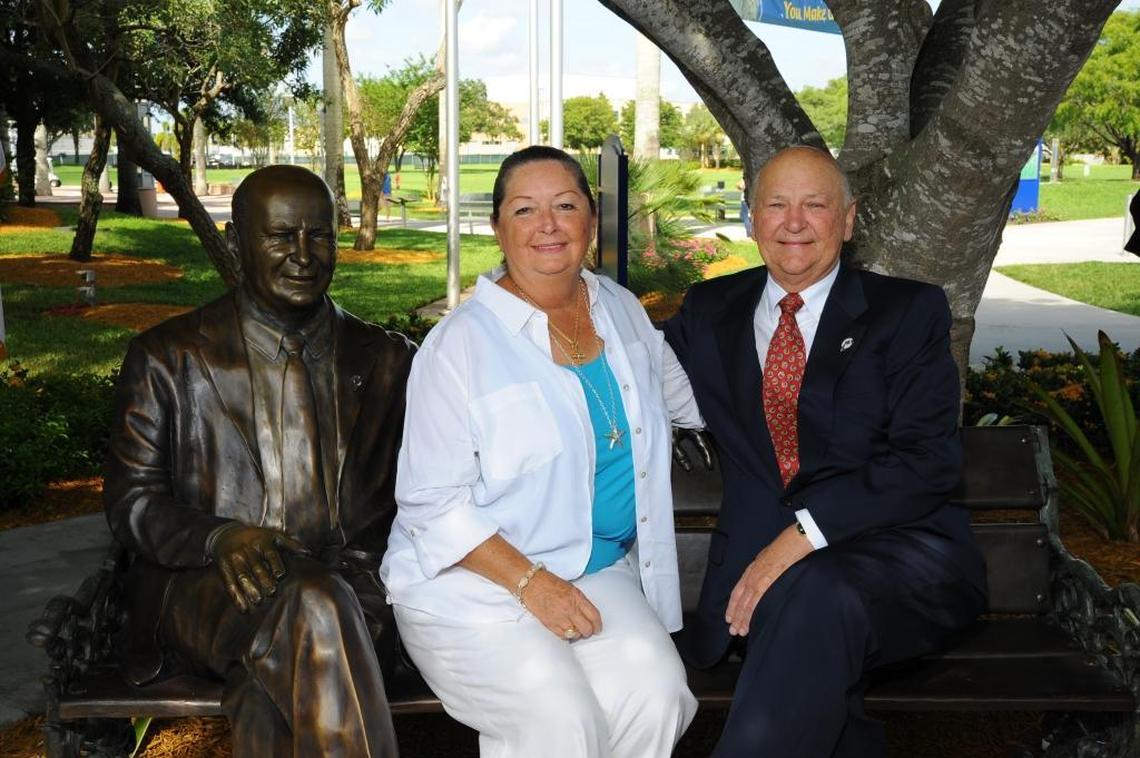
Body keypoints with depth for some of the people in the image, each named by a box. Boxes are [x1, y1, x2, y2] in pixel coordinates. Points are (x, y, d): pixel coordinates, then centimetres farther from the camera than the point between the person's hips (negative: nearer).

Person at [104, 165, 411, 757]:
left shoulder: (387, 361, 14)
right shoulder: (167, 359, 8)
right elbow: (129, 502, 6)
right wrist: (221, 539, -16)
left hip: (347, 584, 1)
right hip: (205, 590, -1)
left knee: (270, 701, -34)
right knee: (316, 609, -36)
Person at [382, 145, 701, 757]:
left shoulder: (621, 310, 8)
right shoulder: (458, 344, -11)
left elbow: (679, 392, 28)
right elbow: (432, 502, -12)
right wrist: (529, 581, -18)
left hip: (599, 571, 5)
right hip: (469, 581, -5)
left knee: (655, 691, -23)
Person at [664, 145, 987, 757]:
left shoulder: (909, 312, 6)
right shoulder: (710, 311, 18)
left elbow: (927, 460, -6)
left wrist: (803, 535, -17)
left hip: (895, 553, -2)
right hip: (761, 562, 2)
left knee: (816, 594, -36)